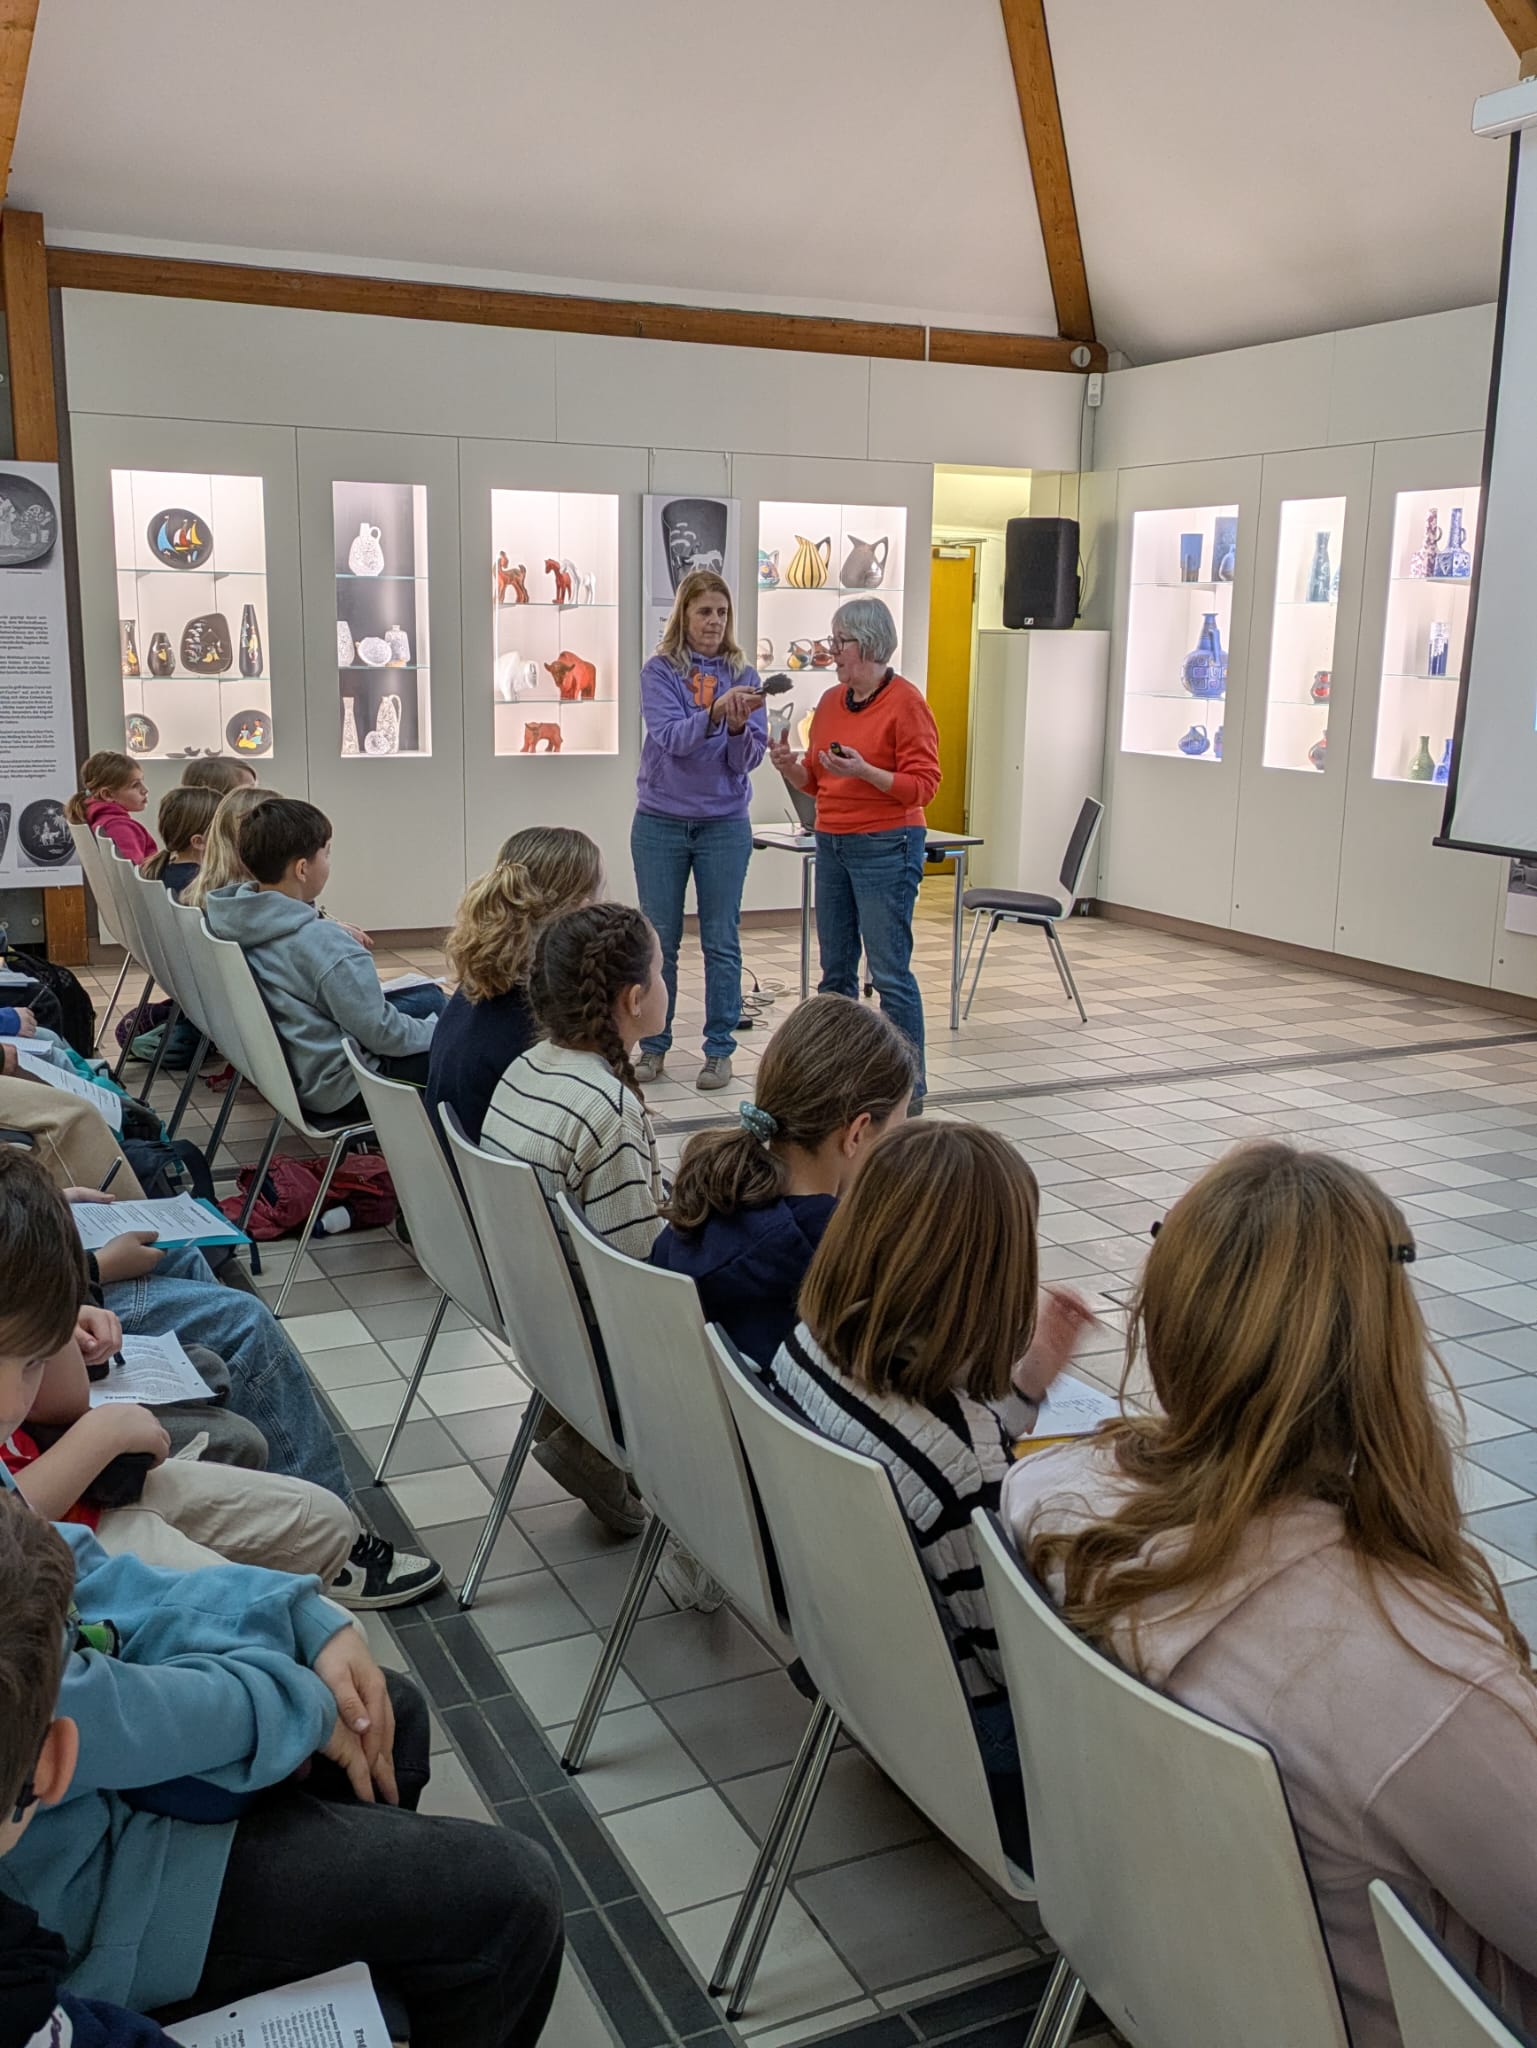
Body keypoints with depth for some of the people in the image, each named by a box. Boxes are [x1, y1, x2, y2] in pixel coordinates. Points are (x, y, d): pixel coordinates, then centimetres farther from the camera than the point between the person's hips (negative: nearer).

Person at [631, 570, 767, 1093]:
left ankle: (719, 1050, 13)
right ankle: (653, 1047, 18)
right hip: (661, 822, -1)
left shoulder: (742, 675, 2)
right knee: (659, 941, 7)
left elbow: (748, 759, -4)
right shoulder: (659, 672, -3)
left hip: (725, 824, 1)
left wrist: (739, 724, -24)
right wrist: (714, 712, -33)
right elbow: (670, 738, -18)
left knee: (722, 942, 4)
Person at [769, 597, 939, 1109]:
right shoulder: (831, 701, 12)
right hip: (832, 843, 8)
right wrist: (792, 766, -2)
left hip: (886, 846, -7)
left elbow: (923, 784, -12)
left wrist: (863, 770, -24)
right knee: (835, 970, 12)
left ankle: (910, 1087, 1)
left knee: (890, 972, -7)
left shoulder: (905, 702, -9)